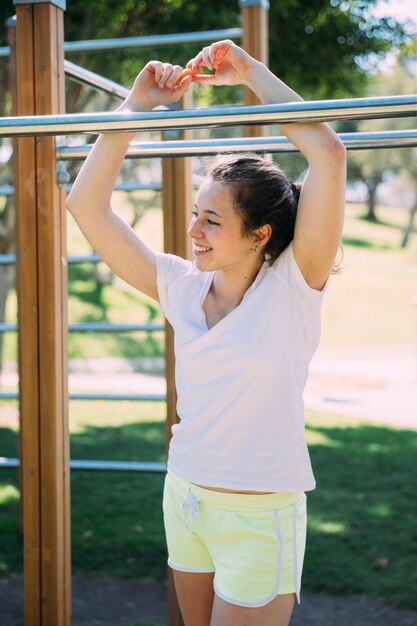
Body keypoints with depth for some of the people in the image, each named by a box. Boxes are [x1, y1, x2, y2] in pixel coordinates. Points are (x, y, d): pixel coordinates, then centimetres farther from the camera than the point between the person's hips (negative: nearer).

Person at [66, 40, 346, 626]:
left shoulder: (292, 286, -13)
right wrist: (137, 105, -3)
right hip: (185, 499, 6)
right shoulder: (182, 288, 0)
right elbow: (87, 205, 1)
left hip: (259, 516, -5)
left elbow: (329, 153, -25)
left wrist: (250, 71, -16)